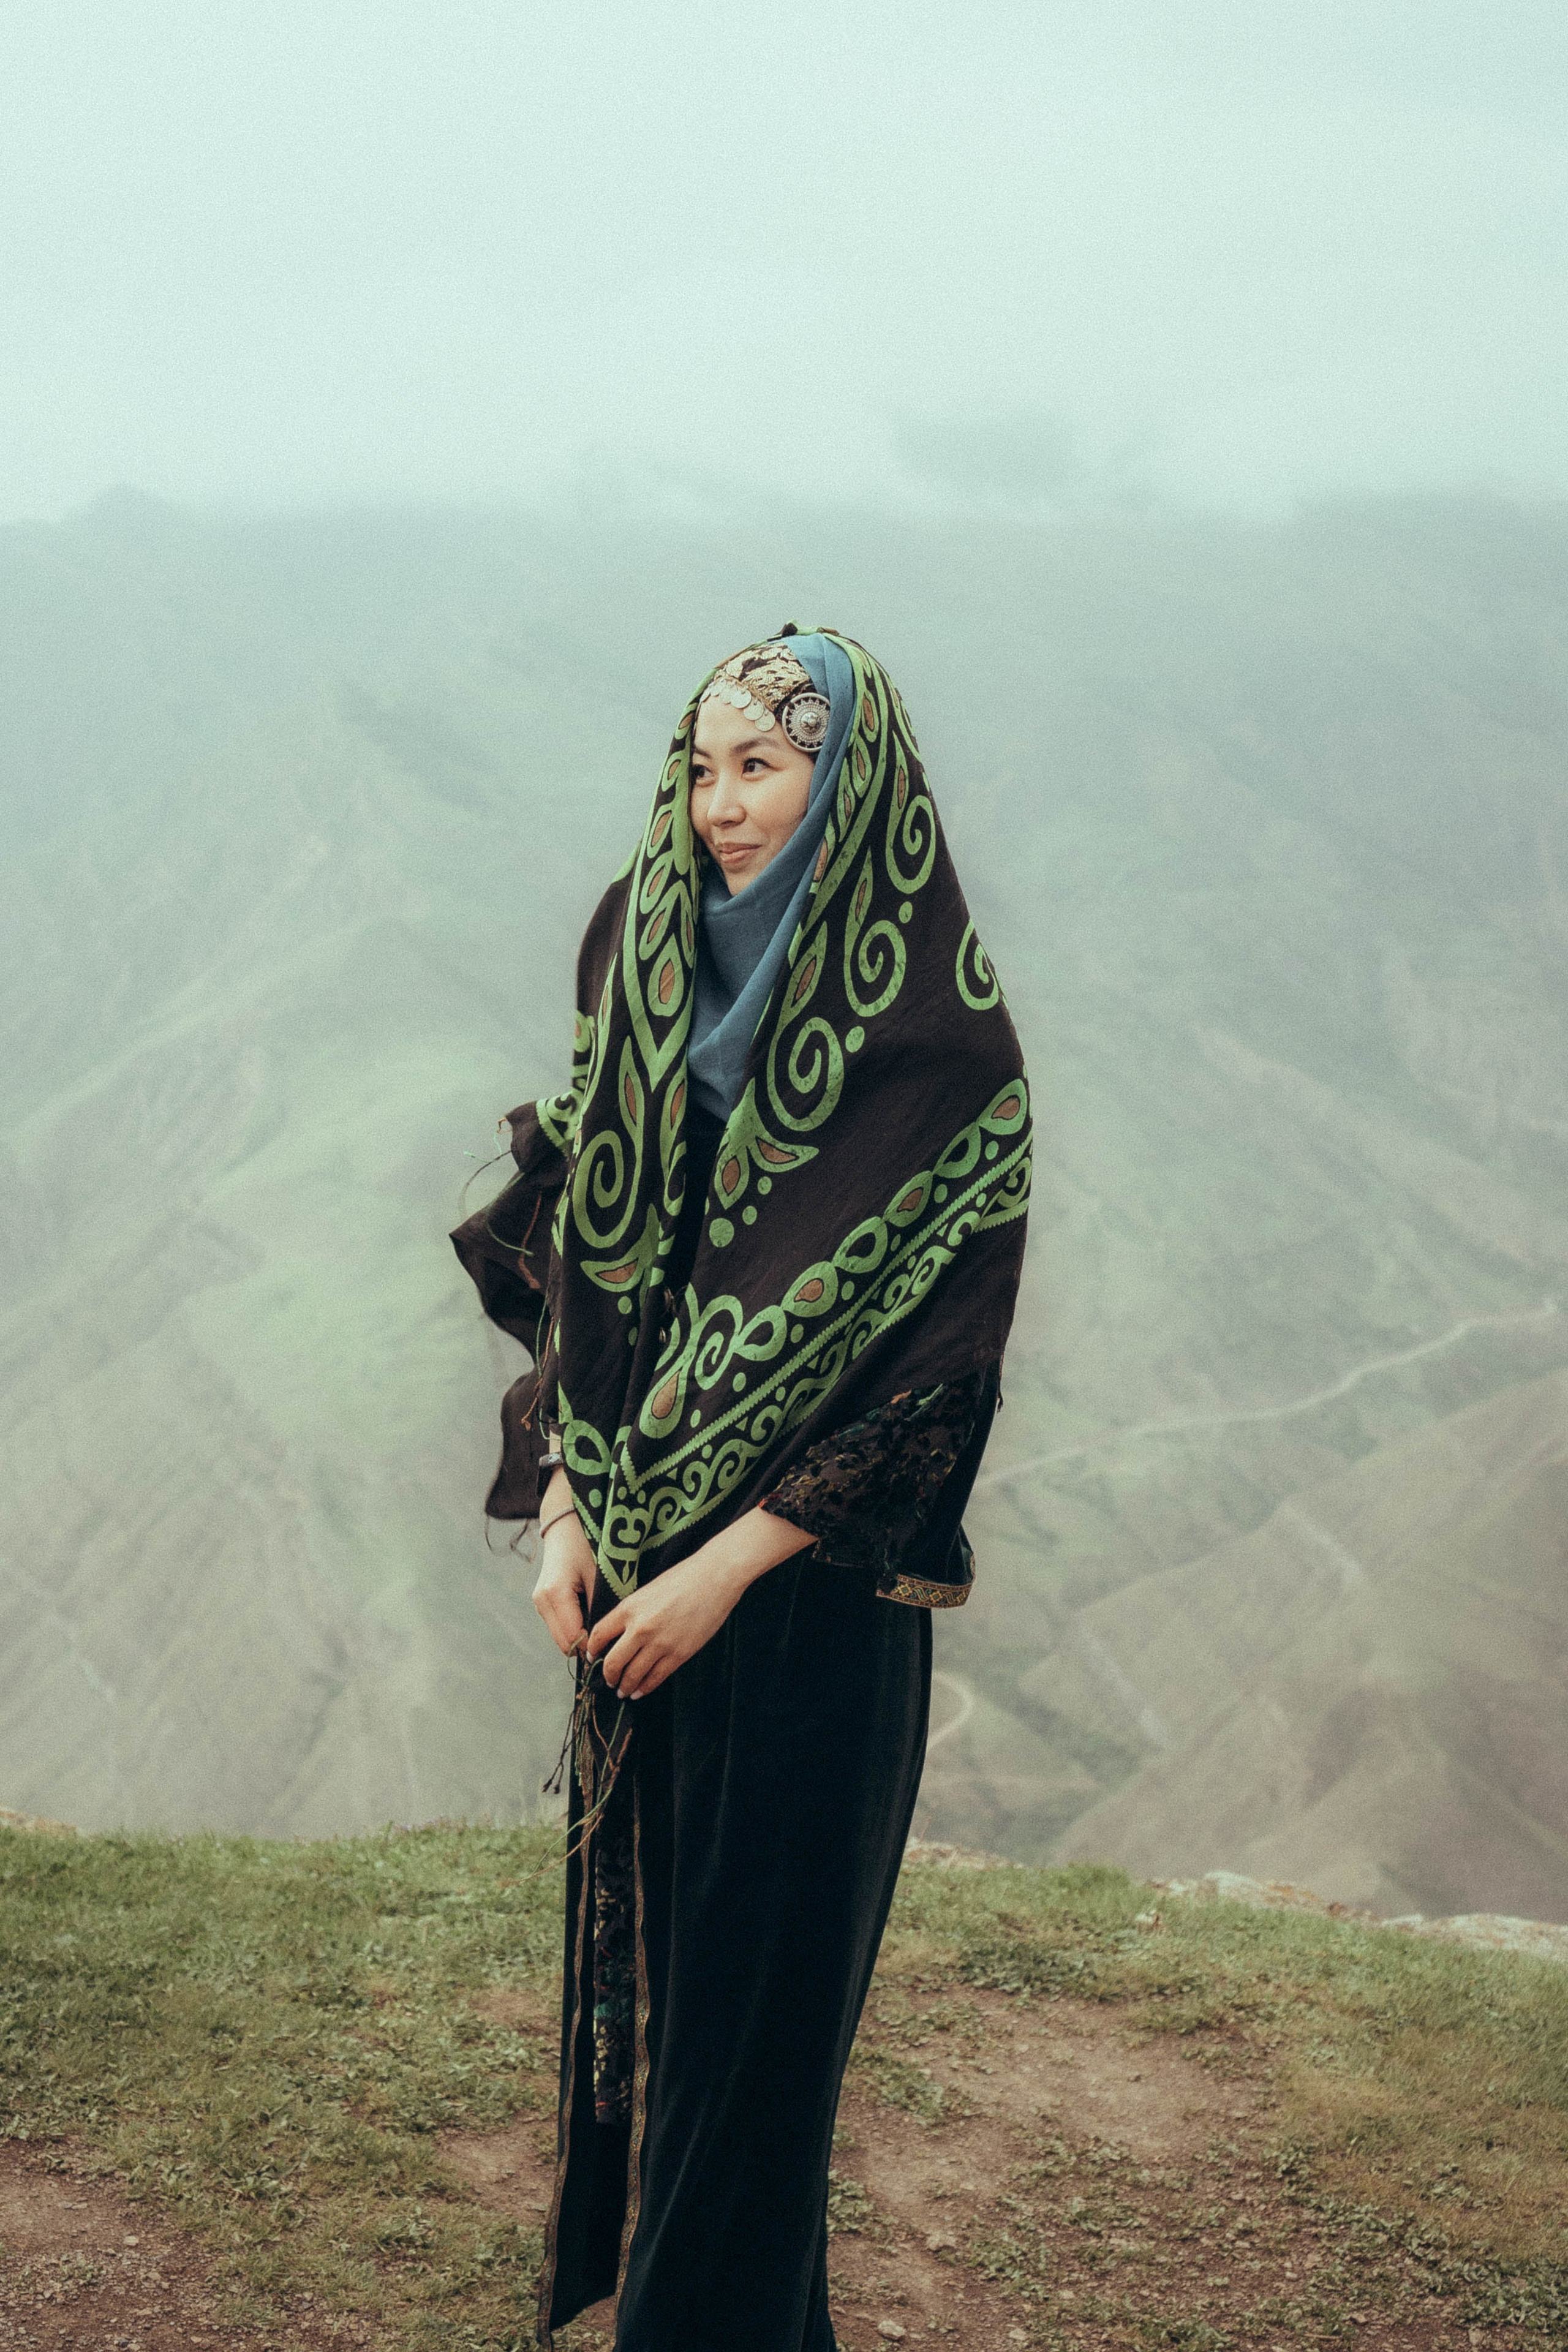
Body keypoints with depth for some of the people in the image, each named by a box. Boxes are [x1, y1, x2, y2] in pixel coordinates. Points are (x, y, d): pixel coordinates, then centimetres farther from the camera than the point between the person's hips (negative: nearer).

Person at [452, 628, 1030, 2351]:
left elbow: (933, 1367, -14)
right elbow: (578, 1269, 9)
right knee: (633, 1936, 14)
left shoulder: (934, 1045, -13)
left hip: (809, 1589, -6)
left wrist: (727, 1566, -15)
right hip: (637, 1567, 6)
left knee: (754, 1971, 3)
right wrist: (565, 1513, -1)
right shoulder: (654, 972, 4)